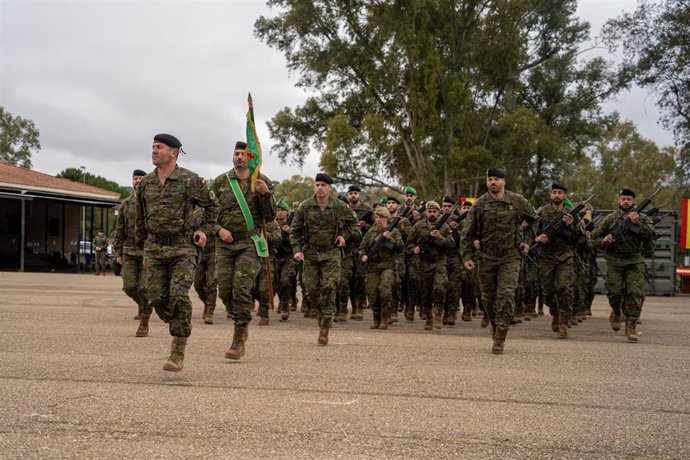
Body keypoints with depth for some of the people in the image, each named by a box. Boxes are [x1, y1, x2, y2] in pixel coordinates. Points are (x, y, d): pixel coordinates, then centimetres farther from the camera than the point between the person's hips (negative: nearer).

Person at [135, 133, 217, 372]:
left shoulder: (190, 180, -5)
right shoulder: (145, 183, 9)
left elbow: (211, 206, 8)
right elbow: (140, 218, 20)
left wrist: (205, 230, 0)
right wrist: (141, 245, 22)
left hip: (182, 247, -5)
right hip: (154, 248, 5)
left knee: (178, 295, -15)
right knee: (157, 297, 0)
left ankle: (178, 352, -7)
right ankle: (179, 329, 29)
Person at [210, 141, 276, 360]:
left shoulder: (261, 182, 3)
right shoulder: (220, 182, 7)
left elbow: (270, 217, 2)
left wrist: (266, 194, -14)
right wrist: (218, 229, -6)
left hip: (250, 243, -3)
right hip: (225, 243, 3)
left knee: (242, 288, -13)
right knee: (225, 290, 2)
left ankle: (239, 340, -8)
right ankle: (242, 324, 27)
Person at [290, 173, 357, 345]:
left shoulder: (339, 206, -3)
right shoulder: (305, 206, -4)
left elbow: (352, 220, 17)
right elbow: (294, 230, 3)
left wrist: (344, 235, 3)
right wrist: (297, 250, -9)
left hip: (331, 253, -1)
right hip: (310, 253, 1)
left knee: (329, 288, -12)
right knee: (312, 289, 0)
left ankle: (324, 330, -6)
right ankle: (321, 310, 34)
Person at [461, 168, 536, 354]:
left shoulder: (518, 201, 0)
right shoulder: (480, 204, -1)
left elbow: (535, 221, 17)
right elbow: (468, 233, 3)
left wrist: (528, 242, 10)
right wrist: (467, 257, -4)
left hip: (510, 257, -1)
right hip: (486, 258, 1)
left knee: (506, 294, -13)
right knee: (488, 297, 9)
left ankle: (500, 339, -8)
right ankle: (495, 327, 33)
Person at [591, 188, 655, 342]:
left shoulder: (642, 218, 7)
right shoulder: (610, 219, 8)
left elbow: (650, 236, -8)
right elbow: (595, 237, 10)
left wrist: (637, 223, -19)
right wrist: (604, 241, -11)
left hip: (635, 262, 0)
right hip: (614, 262, 0)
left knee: (635, 293, -9)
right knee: (615, 292, -6)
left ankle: (631, 326, -2)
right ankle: (616, 312, 26)